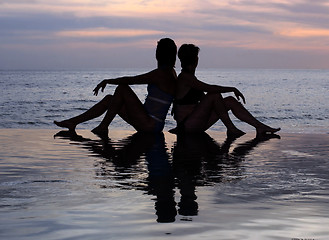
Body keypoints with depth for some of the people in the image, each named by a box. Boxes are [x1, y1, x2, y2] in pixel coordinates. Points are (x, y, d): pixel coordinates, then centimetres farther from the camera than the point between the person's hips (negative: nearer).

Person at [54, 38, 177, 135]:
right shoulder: (171, 72, 10)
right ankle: (73, 122, 11)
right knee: (109, 99, 10)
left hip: (149, 125, -9)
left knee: (122, 88, -12)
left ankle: (103, 127, -5)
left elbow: (130, 80, -14)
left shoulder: (161, 73, -17)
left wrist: (107, 81, -2)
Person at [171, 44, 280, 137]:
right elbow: (209, 88, -23)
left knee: (230, 101, 0)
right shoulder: (185, 77, -15)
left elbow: (204, 98, 22)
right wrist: (233, 89, -17)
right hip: (187, 125, -9)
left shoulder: (190, 77, 16)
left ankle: (260, 127, -4)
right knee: (214, 95, -22)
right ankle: (231, 129, -17)